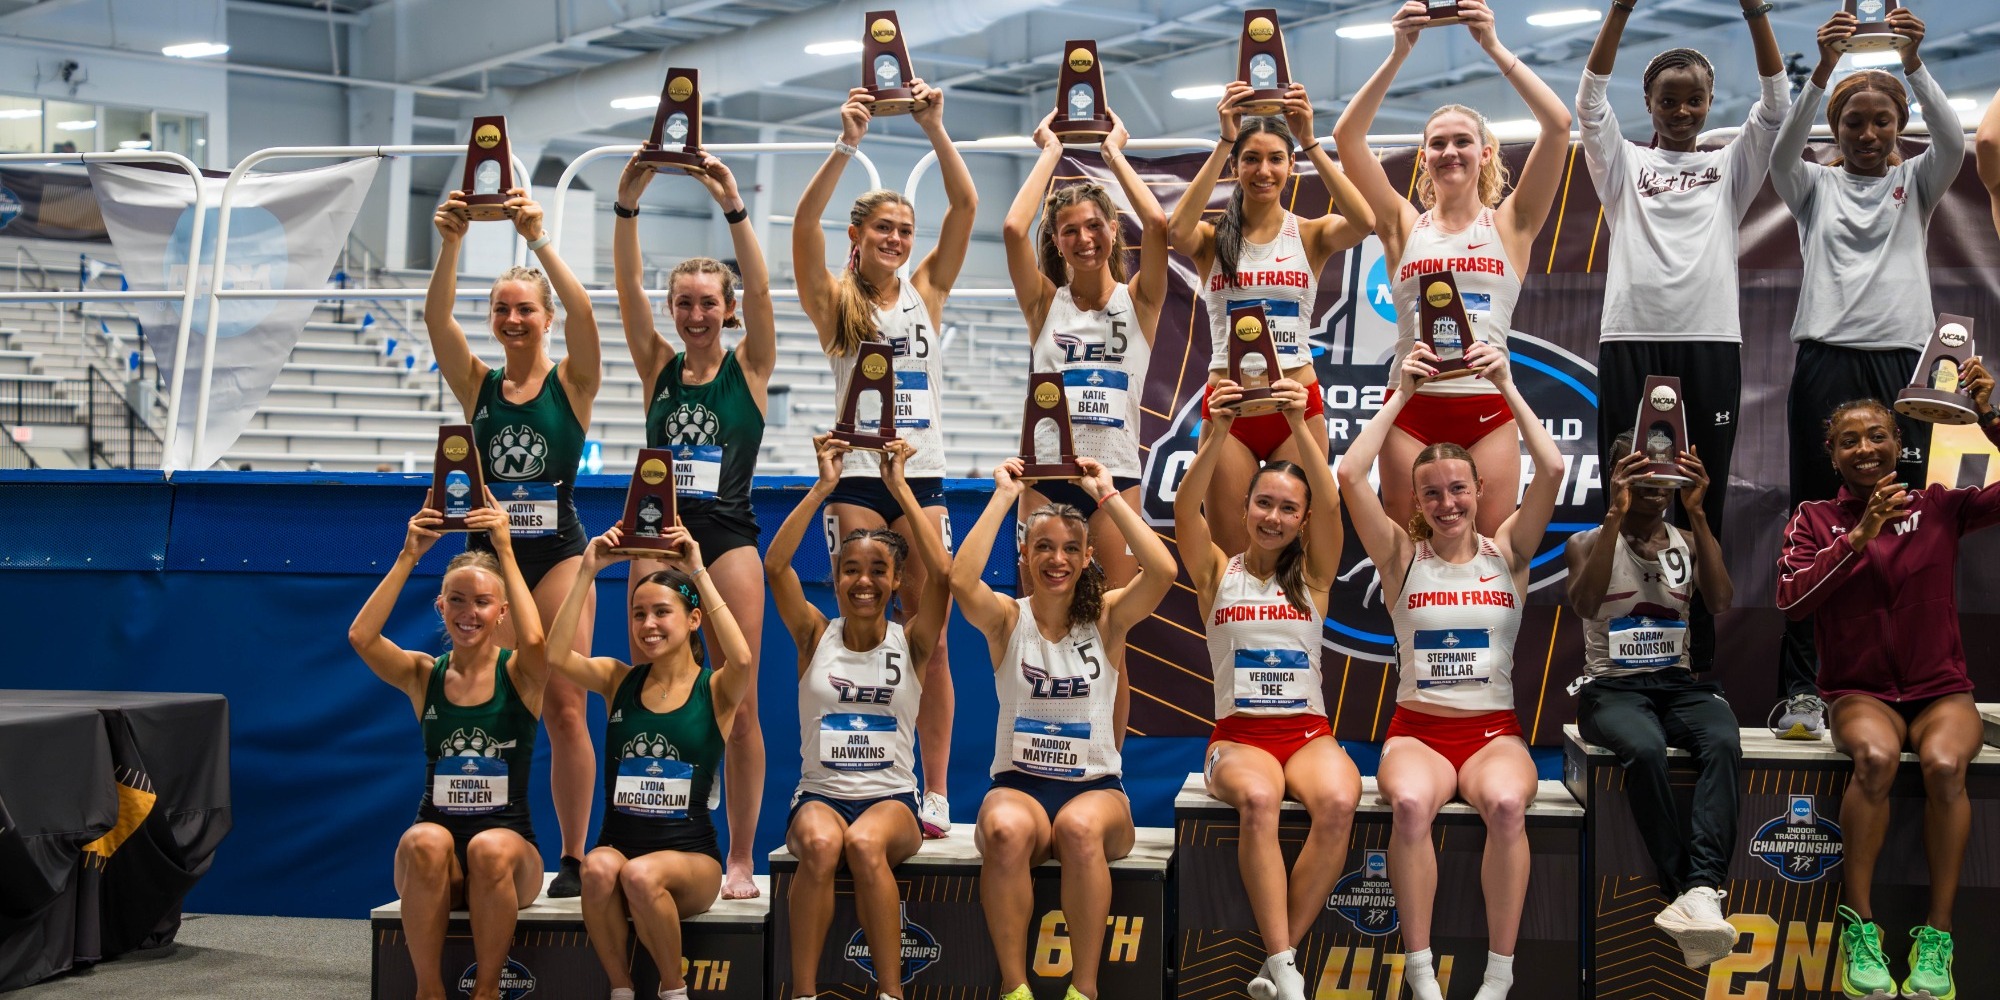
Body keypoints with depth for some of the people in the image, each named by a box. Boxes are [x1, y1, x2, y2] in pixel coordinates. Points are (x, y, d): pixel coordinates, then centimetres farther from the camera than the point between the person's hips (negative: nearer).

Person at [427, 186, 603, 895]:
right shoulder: (477, 383, 8)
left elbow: (581, 314, -16)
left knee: (564, 707, -3)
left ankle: (574, 858, 3)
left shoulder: (572, 383, 2)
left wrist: (539, 238, -26)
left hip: (557, 552, -2)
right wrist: (451, 244, -22)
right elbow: (436, 318, -7)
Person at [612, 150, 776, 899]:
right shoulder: (658, 366, 10)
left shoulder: (749, 367, 5)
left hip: (729, 536, -2)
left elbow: (759, 289, -9)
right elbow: (628, 288, -1)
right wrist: (627, 204, -14)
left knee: (738, 704, -3)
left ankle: (740, 860, 4)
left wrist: (733, 207, -20)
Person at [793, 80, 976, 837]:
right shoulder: (835, 301, 4)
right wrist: (846, 145, -22)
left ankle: (935, 794, 5)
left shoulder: (927, 291, 10)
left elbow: (965, 207, 0)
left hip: (923, 477, 2)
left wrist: (935, 129, -10)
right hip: (857, 479, -2)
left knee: (930, 639, 1)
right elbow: (805, 224, -12)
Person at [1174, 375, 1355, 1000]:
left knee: (1339, 801, -33)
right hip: (1238, 735, -1)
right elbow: (1186, 511, -9)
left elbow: (1329, 505, -7)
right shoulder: (1218, 573, 9)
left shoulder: (1312, 576, 11)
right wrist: (1217, 437, -22)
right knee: (1257, 798, -37)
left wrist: (1300, 428, -20)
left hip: (1308, 732, 1)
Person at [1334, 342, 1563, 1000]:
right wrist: (1402, 395, -2)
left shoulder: (1506, 551, 9)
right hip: (1417, 729, 0)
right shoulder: (1403, 556, 7)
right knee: (1409, 802, -36)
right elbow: (1351, 475, -5)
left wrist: (1508, 387, -3)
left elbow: (1552, 469, -4)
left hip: (1495, 730, 1)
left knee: (1507, 803, -35)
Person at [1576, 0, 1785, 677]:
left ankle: (1700, 659, 5)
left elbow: (1775, 105, 3)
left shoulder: (1730, 168, 15)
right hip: (1630, 345, -1)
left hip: (1710, 347, 1)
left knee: (1703, 504, 1)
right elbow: (1590, 101, -1)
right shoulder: (1623, 166, 13)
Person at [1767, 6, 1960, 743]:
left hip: (1901, 363, 1)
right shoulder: (1815, 186, 11)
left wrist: (1914, 63, -21)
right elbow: (1783, 150, -10)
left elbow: (1954, 142, -7)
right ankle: (1799, 690, -5)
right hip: (1826, 362, -1)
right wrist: (1822, 71, -24)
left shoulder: (1916, 183, 14)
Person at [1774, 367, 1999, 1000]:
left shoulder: (1938, 508, 5)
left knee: (1944, 763, -34)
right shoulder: (1815, 519, 4)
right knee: (1876, 757, -36)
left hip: (1940, 690, 1)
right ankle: (1859, 925, -23)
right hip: (1860, 692, -1)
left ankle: (1938, 935, -22)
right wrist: (1860, 536, -19)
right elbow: (1790, 600, -11)